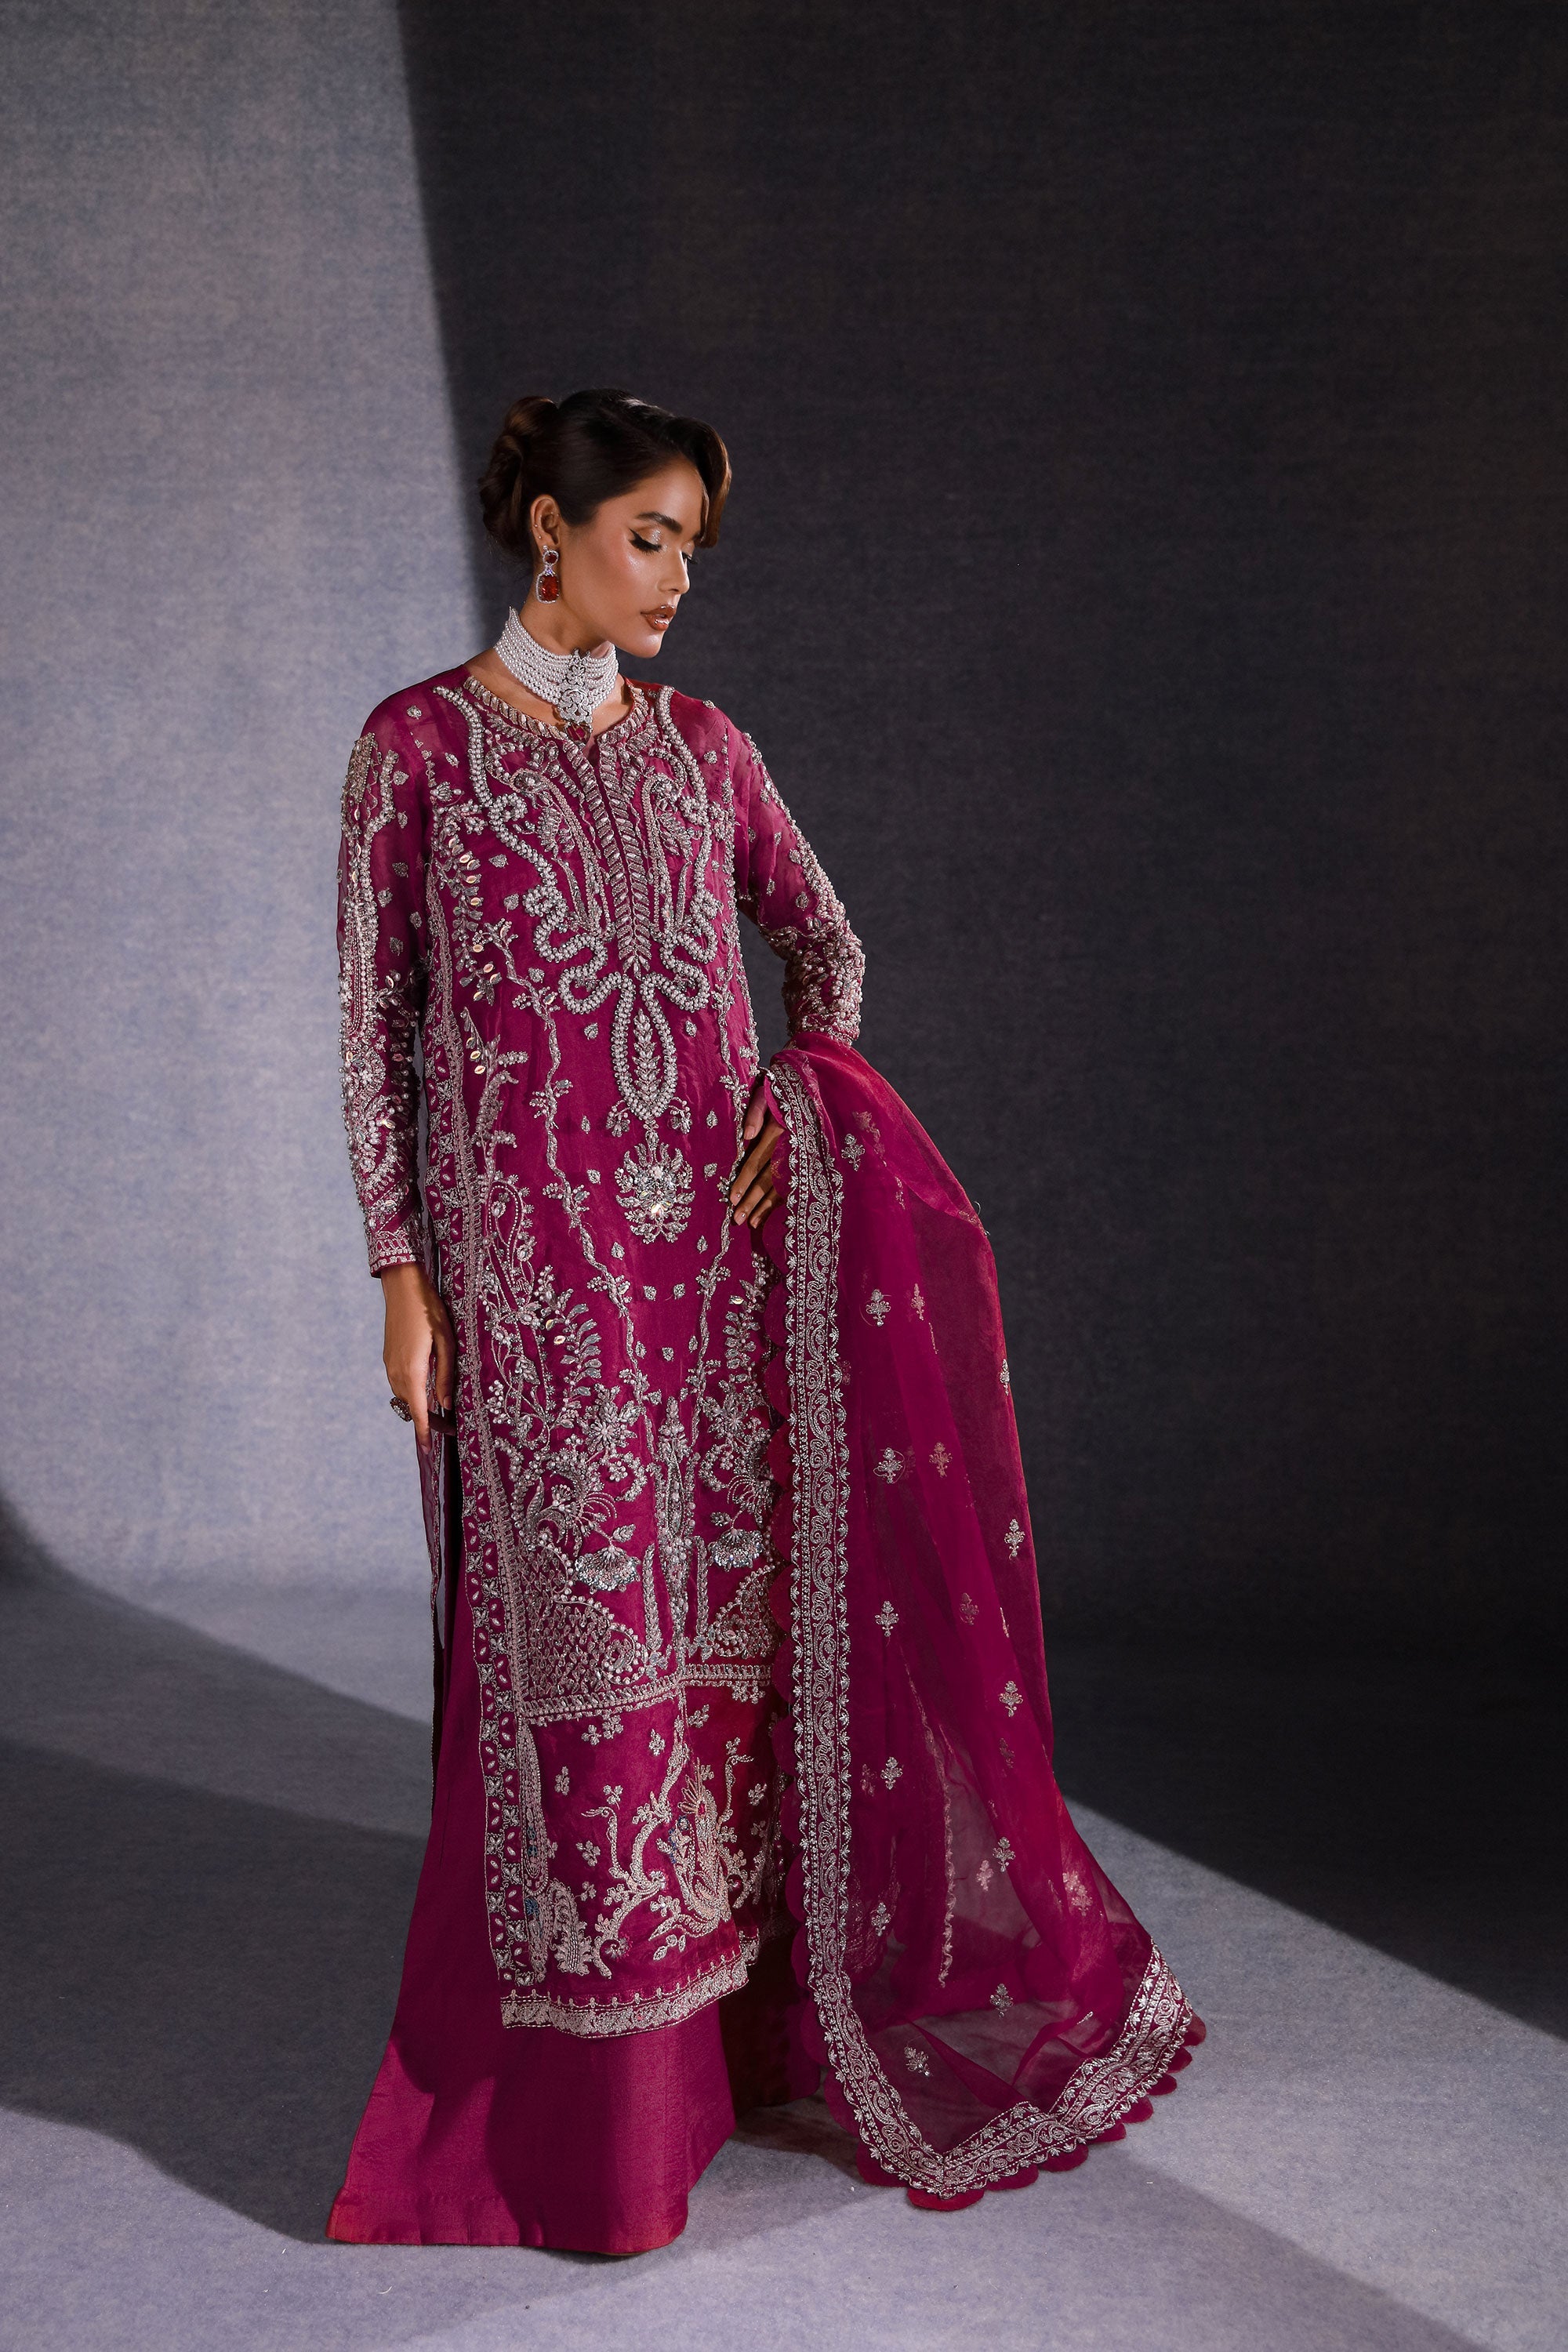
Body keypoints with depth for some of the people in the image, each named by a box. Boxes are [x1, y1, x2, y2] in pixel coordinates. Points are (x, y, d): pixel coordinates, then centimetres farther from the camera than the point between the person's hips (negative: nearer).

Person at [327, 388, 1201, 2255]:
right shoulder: (416, 745, -1)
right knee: (573, 1641, -1)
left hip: (720, 1241, 4)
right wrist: (401, 1271, -7)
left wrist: (817, 1100, -1)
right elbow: (375, 1022, -2)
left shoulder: (700, 745, 10)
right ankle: (567, 2107, 15)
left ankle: (743, 2029, 25)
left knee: (738, 1620, 8)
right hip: (534, 1255, -4)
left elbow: (823, 938, 19)